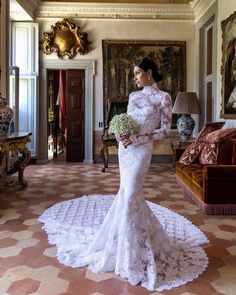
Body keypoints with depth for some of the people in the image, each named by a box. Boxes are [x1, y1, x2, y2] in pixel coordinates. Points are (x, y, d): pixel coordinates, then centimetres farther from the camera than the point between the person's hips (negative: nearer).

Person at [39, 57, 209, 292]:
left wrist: (136, 139, -16)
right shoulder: (133, 96, 14)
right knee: (128, 192, 11)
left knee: (129, 195, -11)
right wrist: (120, 133, -6)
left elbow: (165, 131, -9)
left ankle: (130, 249, 4)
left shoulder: (163, 97, -5)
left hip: (141, 150, -7)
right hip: (125, 147, 7)